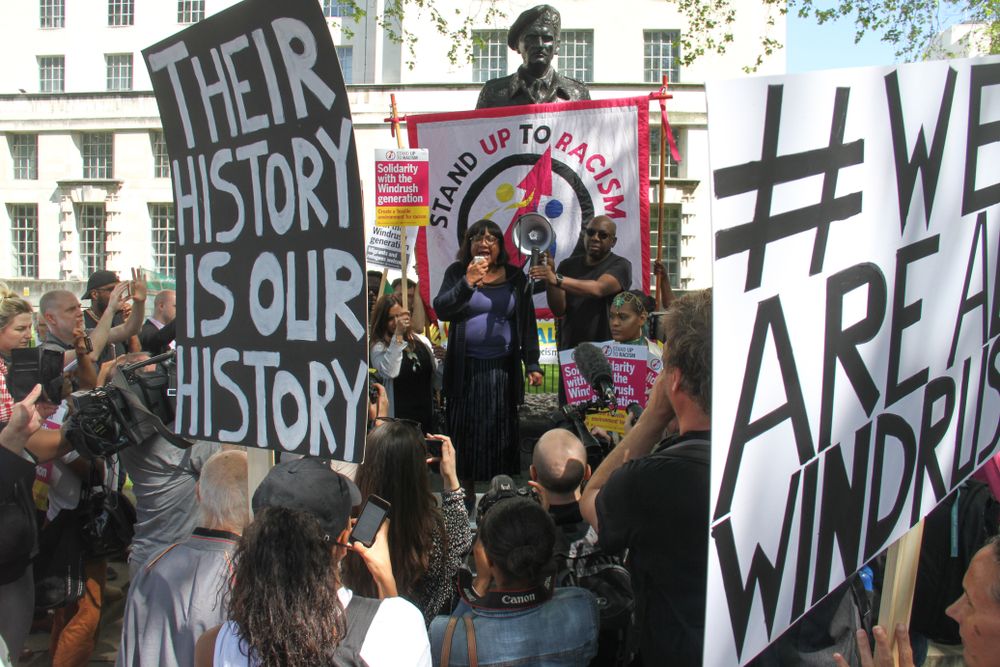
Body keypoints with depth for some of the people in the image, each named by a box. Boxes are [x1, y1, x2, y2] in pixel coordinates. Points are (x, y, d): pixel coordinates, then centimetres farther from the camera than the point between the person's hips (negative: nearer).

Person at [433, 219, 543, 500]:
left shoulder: (515, 278, 6)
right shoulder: (457, 273, 4)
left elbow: (527, 323, 7)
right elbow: (440, 309, -10)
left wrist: (532, 364, 3)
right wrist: (468, 282, -20)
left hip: (502, 368, 1)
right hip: (465, 368, -1)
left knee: (501, 433, 6)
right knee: (465, 431, 5)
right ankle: (466, 491, 19)